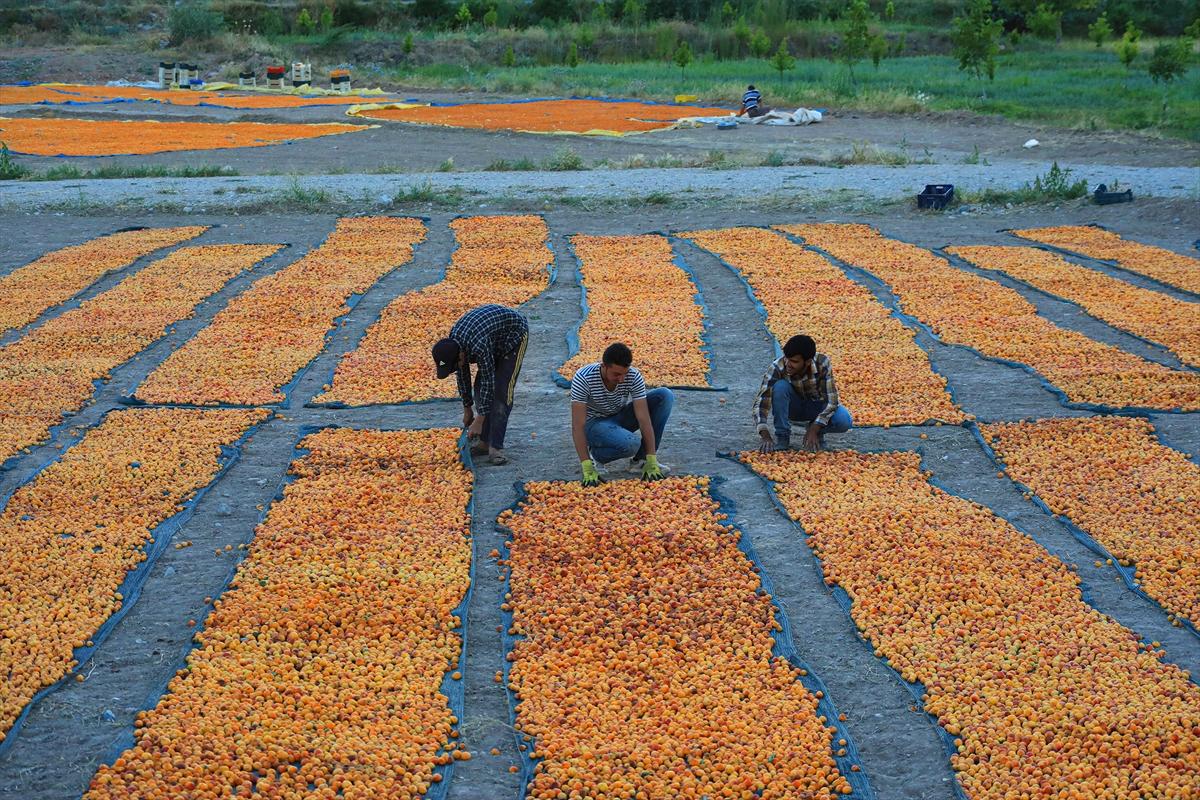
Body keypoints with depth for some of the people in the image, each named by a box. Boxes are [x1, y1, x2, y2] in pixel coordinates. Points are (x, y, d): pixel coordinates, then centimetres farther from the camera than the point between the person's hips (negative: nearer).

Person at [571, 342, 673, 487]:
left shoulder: (633, 376, -20)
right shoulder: (583, 378, -29)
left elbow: (644, 419, -21)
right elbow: (578, 426, -29)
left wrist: (651, 461, -26)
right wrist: (587, 469, -35)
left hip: (620, 417, 5)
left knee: (665, 395, -16)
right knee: (630, 444, -36)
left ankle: (640, 460, -9)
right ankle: (593, 454, -2)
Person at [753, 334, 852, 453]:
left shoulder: (822, 363, -31)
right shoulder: (778, 368, -31)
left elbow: (831, 400, -28)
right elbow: (761, 402, -32)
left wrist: (813, 431, -35)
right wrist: (766, 436, -44)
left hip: (817, 405, 0)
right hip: (792, 407, 0)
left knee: (844, 421, -30)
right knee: (780, 386, -33)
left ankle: (817, 432, 2)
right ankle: (782, 436, -15)